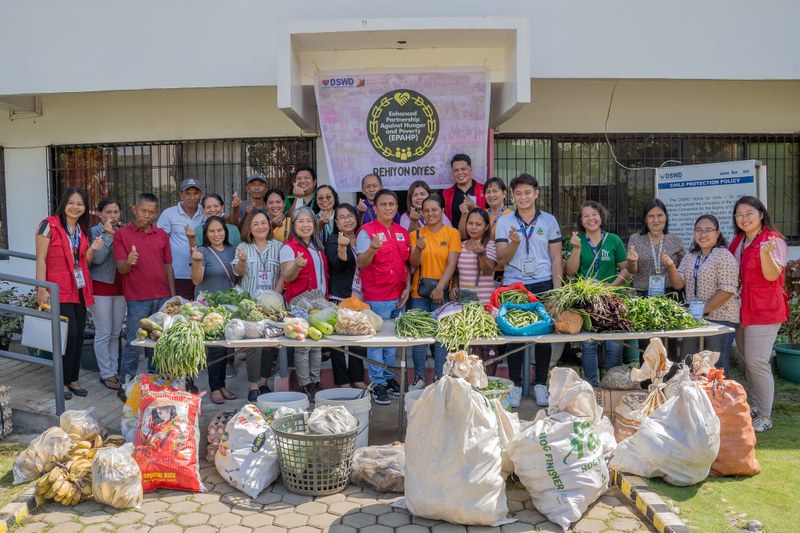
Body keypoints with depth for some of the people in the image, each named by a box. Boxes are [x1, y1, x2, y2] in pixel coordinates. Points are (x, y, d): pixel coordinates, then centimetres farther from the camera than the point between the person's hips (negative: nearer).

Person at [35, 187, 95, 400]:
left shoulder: (82, 229, 13)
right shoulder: (50, 225, -7)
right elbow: (41, 259, -9)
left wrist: (92, 248, -4)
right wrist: (41, 289, -15)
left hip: (80, 289, 7)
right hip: (59, 290, -7)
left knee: (79, 334, 9)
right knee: (70, 333, -8)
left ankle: (73, 379, 21)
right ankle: (63, 382, 6)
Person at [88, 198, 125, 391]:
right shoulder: (94, 232, -4)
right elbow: (98, 258, -17)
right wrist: (108, 235, -18)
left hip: (119, 287, 5)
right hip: (100, 287, -5)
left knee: (116, 333, 10)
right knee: (104, 333, -2)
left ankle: (114, 370, 20)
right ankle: (106, 374, 6)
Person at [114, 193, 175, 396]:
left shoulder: (162, 235, 12)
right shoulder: (122, 234, 0)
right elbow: (121, 269, -5)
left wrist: (172, 296, 9)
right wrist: (128, 262, -28)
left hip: (162, 297, 4)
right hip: (137, 298, -4)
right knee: (134, 342, -2)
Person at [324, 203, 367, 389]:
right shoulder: (333, 241, -3)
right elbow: (338, 265, -19)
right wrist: (342, 247, -37)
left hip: (360, 297, 6)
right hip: (340, 297, -6)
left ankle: (357, 378, 20)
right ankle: (342, 381, 9)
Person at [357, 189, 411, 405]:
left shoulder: (402, 233, 12)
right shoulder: (367, 231, -7)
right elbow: (361, 264, -15)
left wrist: (407, 287, 5)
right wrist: (372, 249, -34)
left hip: (399, 297, 6)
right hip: (376, 297, -6)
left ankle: (389, 377, 26)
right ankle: (377, 383, 6)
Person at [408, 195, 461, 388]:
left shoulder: (452, 233, 1)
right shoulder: (416, 234, 7)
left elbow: (452, 264, -7)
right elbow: (414, 264, 1)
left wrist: (440, 288, -17)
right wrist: (418, 249, -19)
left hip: (442, 291, -2)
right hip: (419, 292, 2)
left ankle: (439, 378, 11)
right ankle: (419, 377, 16)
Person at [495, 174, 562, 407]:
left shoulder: (549, 221, 6)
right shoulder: (504, 222, 4)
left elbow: (556, 259, 6)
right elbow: (502, 259, 0)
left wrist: (557, 290, -1)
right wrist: (514, 242, -19)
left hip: (543, 285, 0)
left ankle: (540, 384, 19)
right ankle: (515, 385, 16)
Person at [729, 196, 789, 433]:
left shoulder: (773, 240, -11)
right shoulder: (738, 241, 11)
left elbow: (772, 275, -22)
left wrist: (765, 253, -39)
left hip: (764, 309, -8)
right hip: (742, 309, 8)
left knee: (756, 361, -9)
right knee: (747, 358, 14)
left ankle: (765, 416, 2)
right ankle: (754, 406, 28)